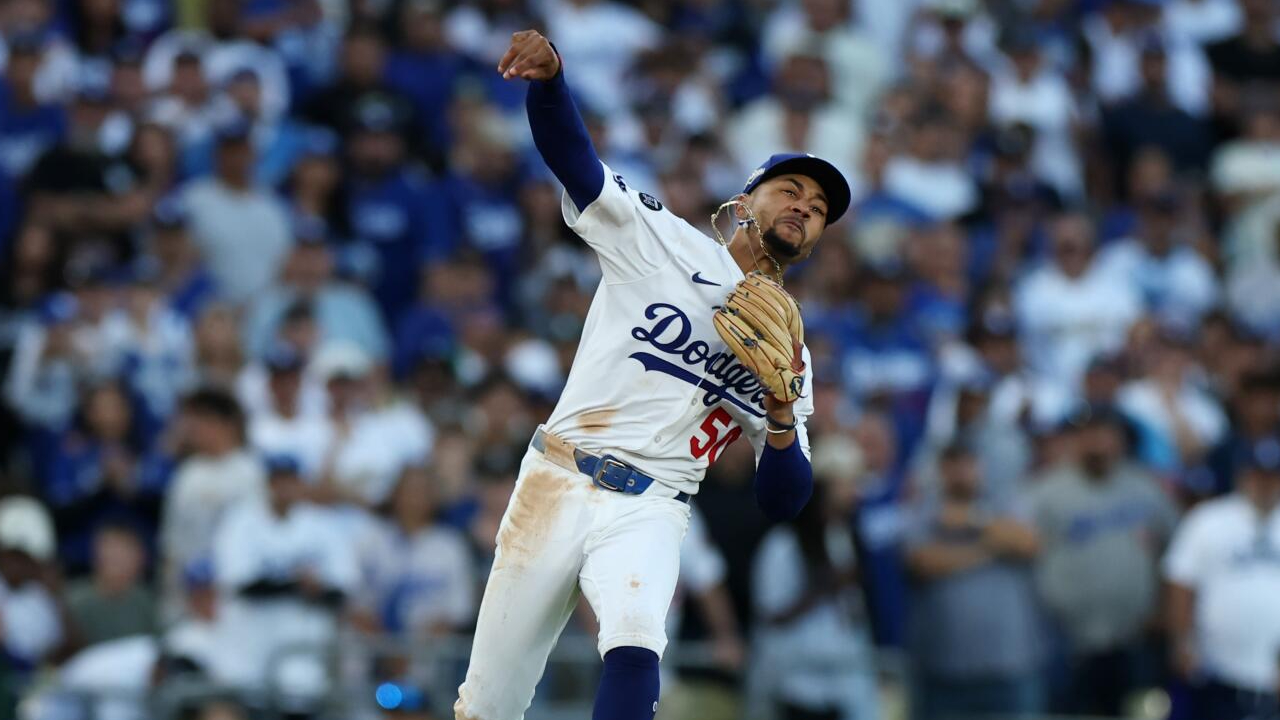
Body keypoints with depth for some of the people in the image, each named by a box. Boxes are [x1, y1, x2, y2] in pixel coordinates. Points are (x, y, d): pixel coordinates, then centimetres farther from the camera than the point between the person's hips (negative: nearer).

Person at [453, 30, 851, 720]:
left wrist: (782, 416, -9)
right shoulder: (663, 242, 8)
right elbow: (572, 156, -6)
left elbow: (783, 502, 12)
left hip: (649, 512, 1)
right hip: (557, 482, -1)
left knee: (634, 644, -32)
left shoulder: (789, 350, 15)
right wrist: (547, 76, -27)